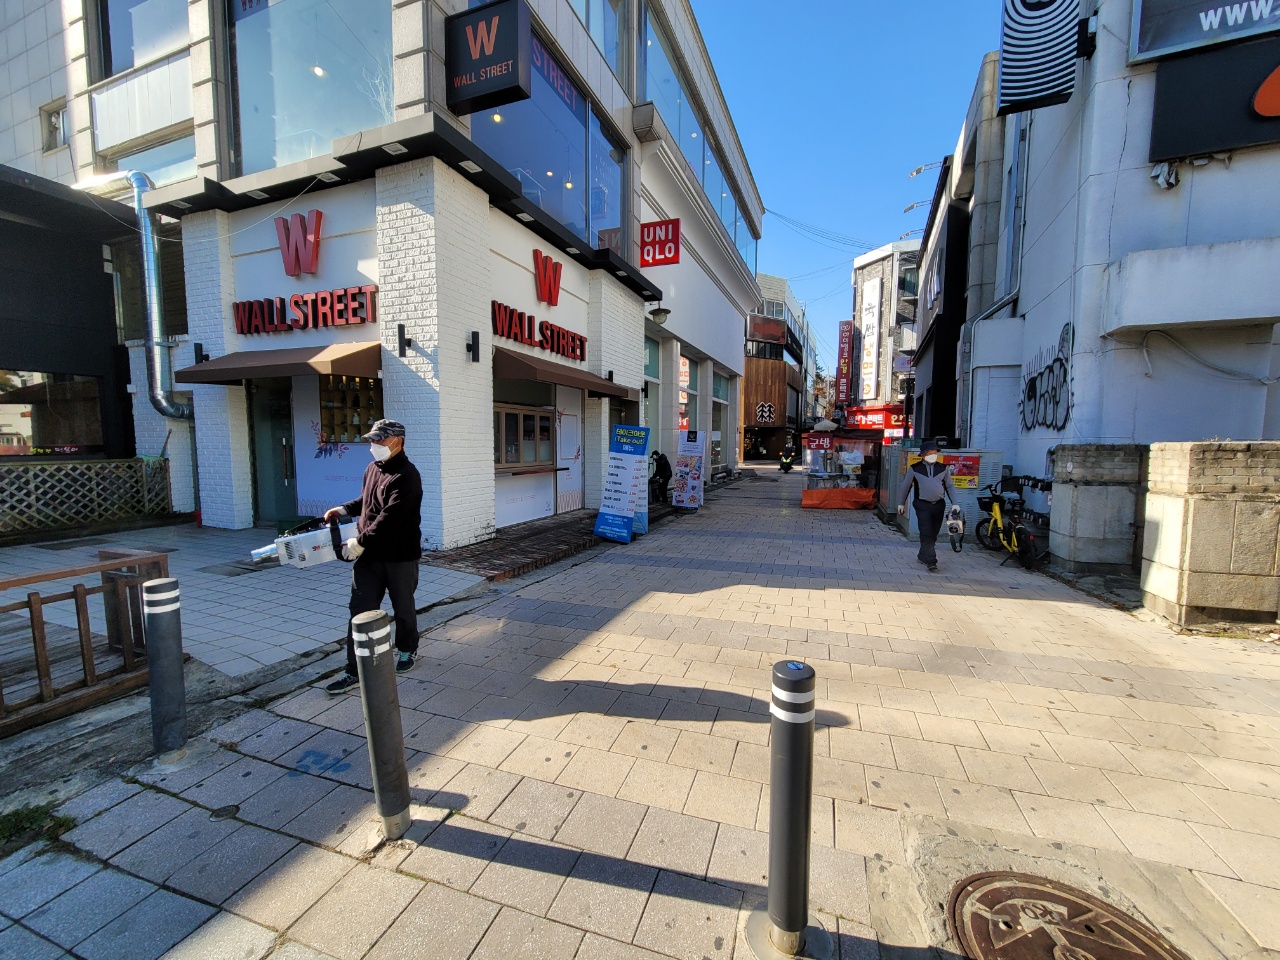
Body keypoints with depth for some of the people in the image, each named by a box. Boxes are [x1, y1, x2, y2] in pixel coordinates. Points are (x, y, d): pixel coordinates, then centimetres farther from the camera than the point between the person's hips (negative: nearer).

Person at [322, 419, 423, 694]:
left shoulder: (406, 476, -18)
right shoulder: (372, 469, 10)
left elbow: (389, 517, -24)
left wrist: (361, 541, -22)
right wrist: (344, 509, 9)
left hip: (400, 557, -7)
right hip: (368, 555, 7)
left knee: (403, 608, 12)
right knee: (361, 611, 5)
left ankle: (407, 649, 36)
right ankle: (355, 671, 12)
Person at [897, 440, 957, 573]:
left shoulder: (943, 468, 6)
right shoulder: (914, 468, 0)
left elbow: (950, 486, 11)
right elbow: (907, 486, 8)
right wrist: (902, 503, 12)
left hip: (939, 505, 3)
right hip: (922, 505, -3)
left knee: (933, 534, 10)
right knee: (926, 534, -9)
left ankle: (922, 556, 27)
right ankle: (931, 562, -9)